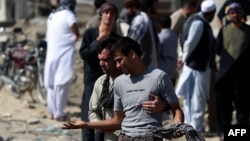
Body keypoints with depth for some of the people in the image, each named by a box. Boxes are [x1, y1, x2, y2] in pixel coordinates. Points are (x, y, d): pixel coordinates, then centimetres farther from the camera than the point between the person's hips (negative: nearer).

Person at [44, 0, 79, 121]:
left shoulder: (52, 15, 13)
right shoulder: (69, 15, -8)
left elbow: (48, 36, 14)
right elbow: (76, 35, -10)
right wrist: (71, 39, 7)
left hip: (51, 52, 7)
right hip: (64, 53, -7)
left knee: (51, 83, 13)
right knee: (61, 84, -5)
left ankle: (52, 111, 19)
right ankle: (59, 113, -5)